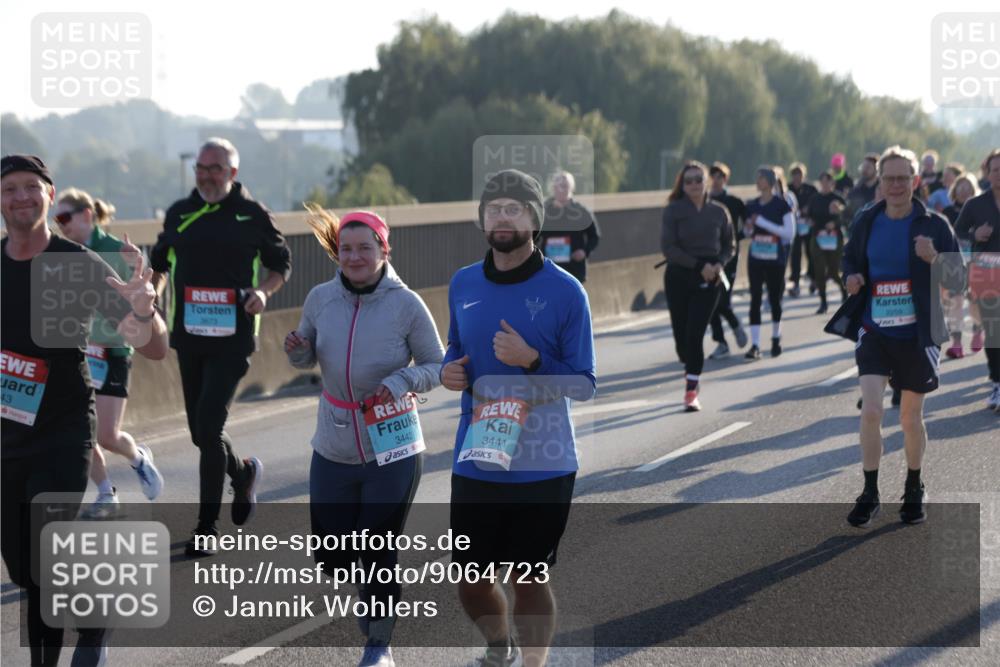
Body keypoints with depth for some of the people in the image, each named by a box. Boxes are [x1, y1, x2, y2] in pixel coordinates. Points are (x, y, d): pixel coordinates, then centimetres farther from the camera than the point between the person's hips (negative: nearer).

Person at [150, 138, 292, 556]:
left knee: (210, 424, -14)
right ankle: (243, 474, 41)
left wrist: (264, 292, -12)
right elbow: (159, 263, 21)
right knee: (200, 430, 10)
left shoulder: (252, 215, -1)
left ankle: (207, 525, -5)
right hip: (188, 334, 5)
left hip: (232, 337, -5)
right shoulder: (180, 213, 9)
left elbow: (281, 264, 8)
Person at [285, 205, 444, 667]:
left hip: (392, 453, -3)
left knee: (378, 555, 4)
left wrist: (402, 382, -23)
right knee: (332, 559, 10)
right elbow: (306, 360, 10)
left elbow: (437, 367, -5)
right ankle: (367, 592, 44)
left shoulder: (406, 304, -14)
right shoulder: (321, 298, -5)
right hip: (332, 452, 3)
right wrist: (297, 350, -12)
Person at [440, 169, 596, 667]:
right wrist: (447, 370, -2)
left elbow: (584, 385, -7)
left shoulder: (565, 291, -8)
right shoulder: (463, 284, 6)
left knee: (530, 581, 3)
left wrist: (531, 361, -23)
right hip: (475, 462, 4)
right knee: (470, 583, 10)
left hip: (542, 465, -4)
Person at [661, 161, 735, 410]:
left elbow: (729, 246, 12)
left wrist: (719, 264, -9)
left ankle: (691, 391, -5)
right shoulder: (673, 210, -2)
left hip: (709, 279, 0)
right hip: (678, 277, 0)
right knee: (681, 333, 4)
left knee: (695, 333, -10)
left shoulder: (718, 211, 4)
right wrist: (698, 265, -15)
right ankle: (693, 376, 32)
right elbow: (668, 247, -9)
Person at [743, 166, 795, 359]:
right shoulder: (752, 205, 7)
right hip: (755, 258, 3)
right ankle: (755, 345, -6)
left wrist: (763, 223, -17)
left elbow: (789, 233, -12)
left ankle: (776, 338, 27)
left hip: (775, 259, -3)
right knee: (755, 300, -4)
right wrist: (748, 228, -7)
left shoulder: (781, 205, -6)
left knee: (774, 299, 7)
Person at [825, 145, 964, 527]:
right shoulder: (866, 222, 2)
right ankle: (869, 495, -1)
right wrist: (852, 278, -3)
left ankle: (914, 490, 30)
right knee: (870, 410, -12)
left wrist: (935, 258, -25)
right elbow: (850, 257, 20)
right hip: (874, 332, 1)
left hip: (916, 335, -1)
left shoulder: (933, 225, -5)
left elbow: (958, 280, -5)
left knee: (911, 418, 9)